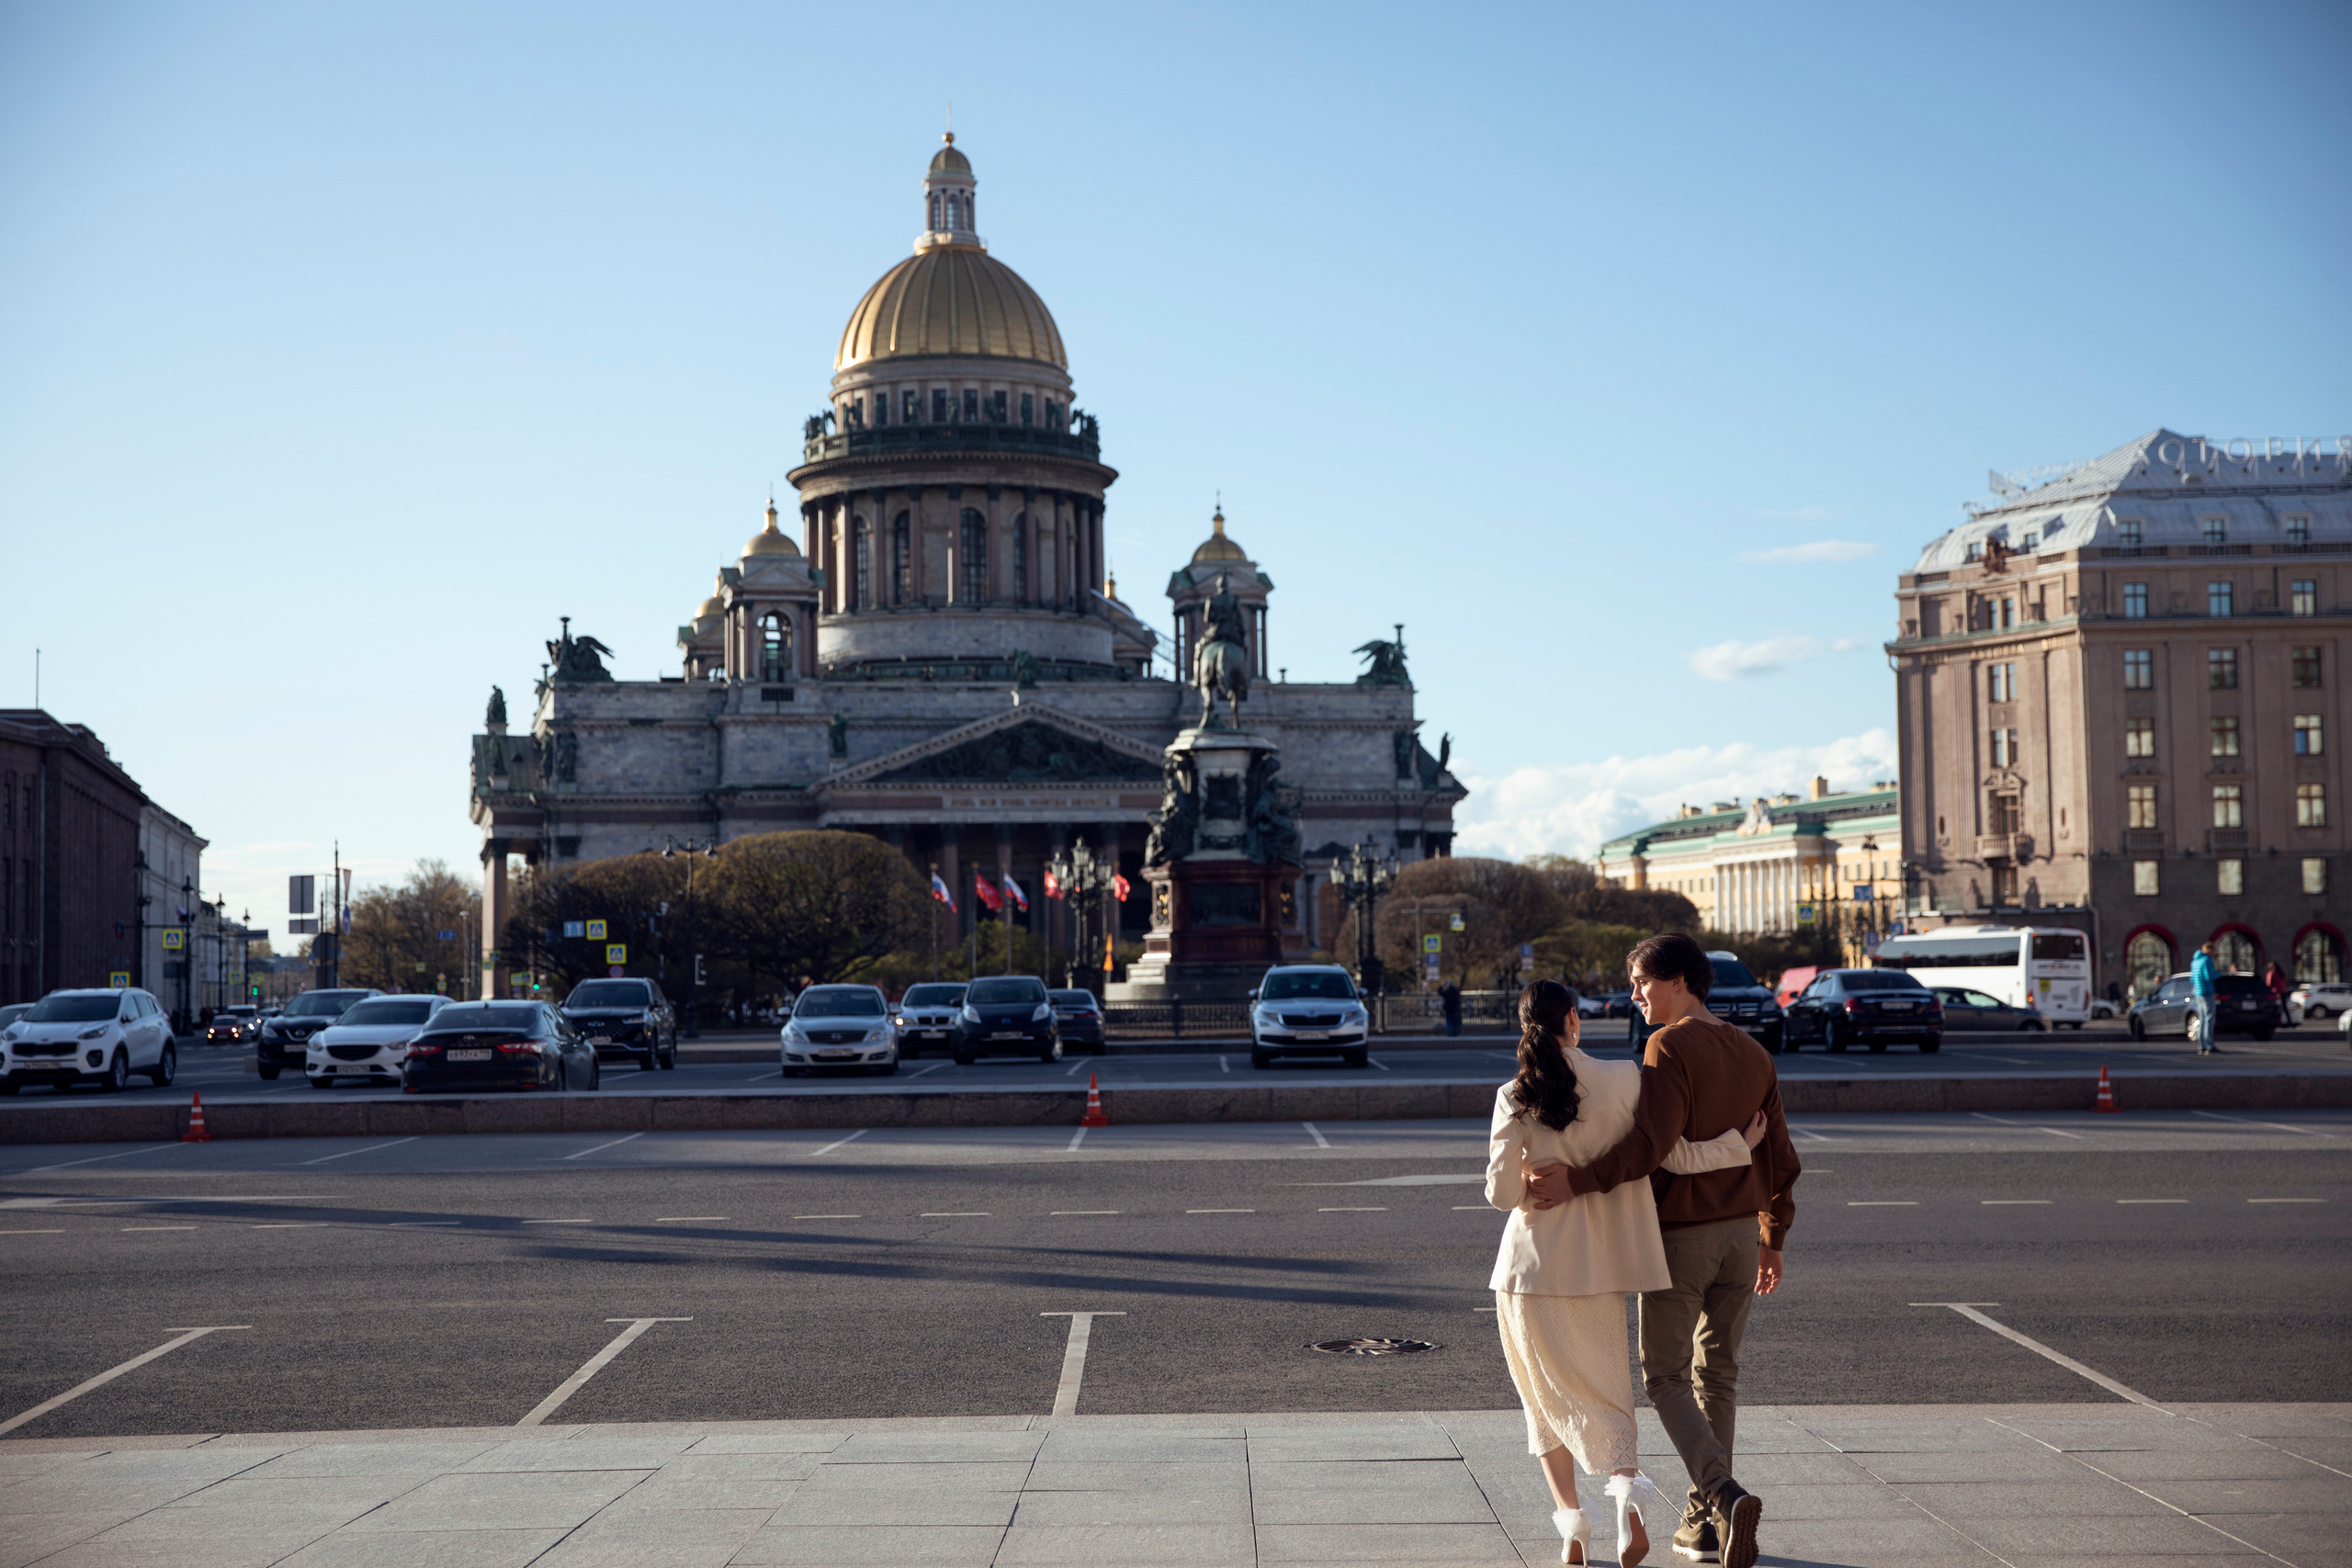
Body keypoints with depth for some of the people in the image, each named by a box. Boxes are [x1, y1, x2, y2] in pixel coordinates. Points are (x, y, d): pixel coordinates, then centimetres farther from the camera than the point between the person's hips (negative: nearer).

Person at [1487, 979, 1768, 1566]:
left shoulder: (1514, 1099, -8)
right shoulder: (1624, 1081, -8)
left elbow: (1502, 1192, -9)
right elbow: (1676, 1155, -4)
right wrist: (1741, 1143, 9)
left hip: (1531, 1268, -1)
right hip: (1598, 1264, 1)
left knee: (1548, 1393, 14)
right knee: (1605, 1389, 12)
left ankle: (1571, 1518, 7)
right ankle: (1625, 1483, -16)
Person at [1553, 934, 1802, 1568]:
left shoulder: (1670, 1047, -13)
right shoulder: (1752, 1054, 9)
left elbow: (1651, 1142, -26)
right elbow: (1780, 1158, 12)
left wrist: (1576, 1180, -28)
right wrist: (1772, 1240, 20)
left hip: (1679, 1234, -7)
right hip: (1742, 1231, 7)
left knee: (1665, 1375, 2)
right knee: (1717, 1373, 15)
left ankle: (1724, 1495, -19)